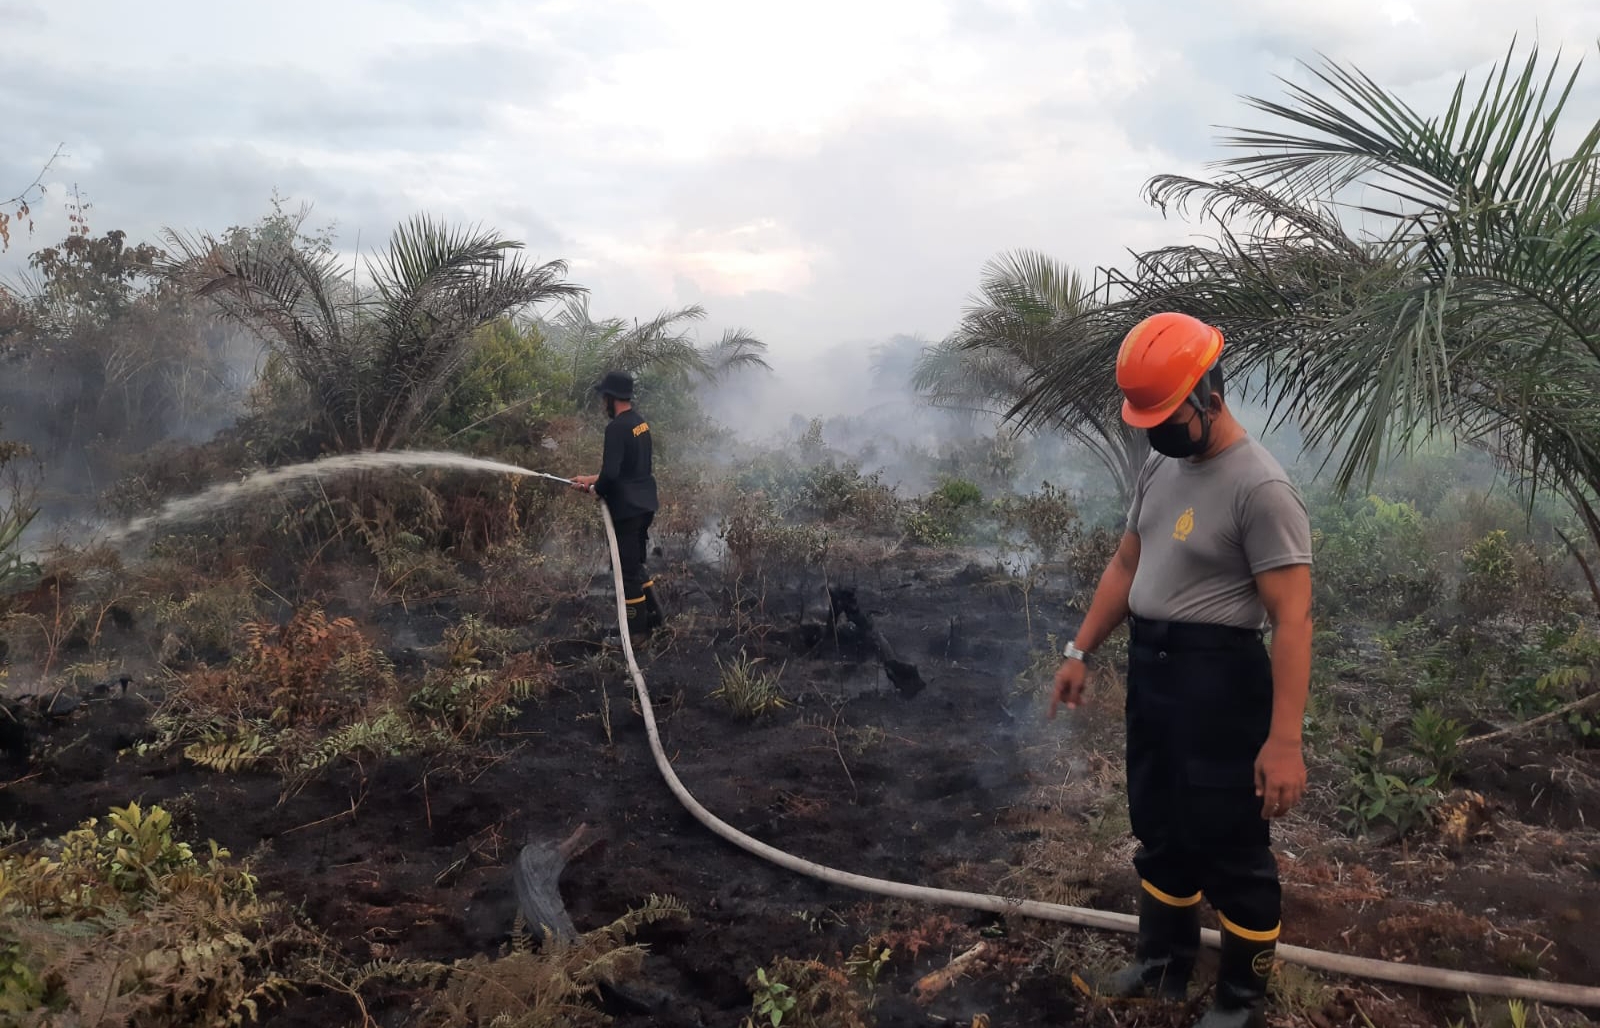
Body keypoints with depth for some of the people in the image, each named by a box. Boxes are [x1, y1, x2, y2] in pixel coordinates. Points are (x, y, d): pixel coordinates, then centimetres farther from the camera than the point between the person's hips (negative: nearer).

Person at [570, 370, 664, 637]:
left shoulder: (617, 428, -20)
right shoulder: (640, 422, 9)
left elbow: (610, 474, -25)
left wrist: (595, 490, -4)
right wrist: (592, 480, 20)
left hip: (628, 508, -9)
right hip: (644, 504, 9)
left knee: (627, 570, 2)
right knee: (636, 564, 21)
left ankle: (635, 631, 11)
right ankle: (655, 617, 25)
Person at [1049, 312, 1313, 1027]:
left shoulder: (1260, 487, -20)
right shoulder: (1160, 468, 6)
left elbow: (1292, 620, -23)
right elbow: (1125, 567, 15)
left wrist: (1284, 740, -25)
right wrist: (1080, 652, 14)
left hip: (1218, 681, -8)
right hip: (1149, 671, 8)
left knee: (1231, 847, 7)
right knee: (1159, 829, 22)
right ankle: (1163, 963, 41)